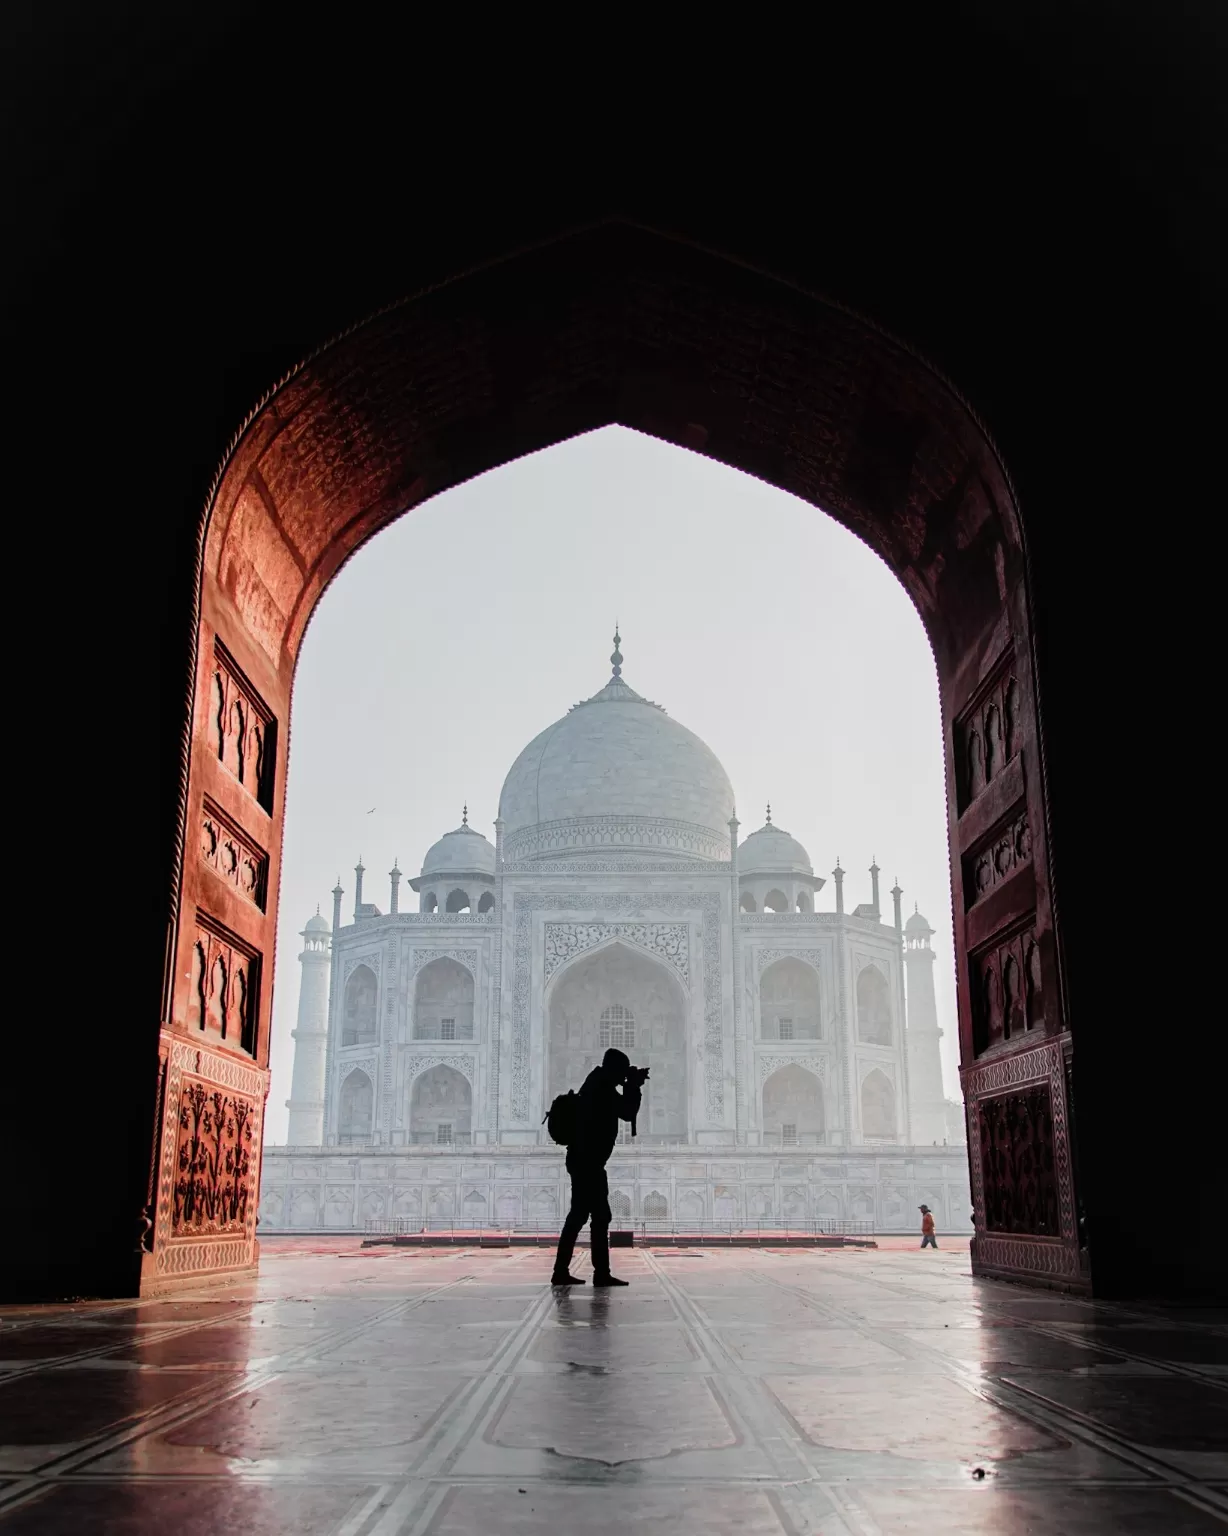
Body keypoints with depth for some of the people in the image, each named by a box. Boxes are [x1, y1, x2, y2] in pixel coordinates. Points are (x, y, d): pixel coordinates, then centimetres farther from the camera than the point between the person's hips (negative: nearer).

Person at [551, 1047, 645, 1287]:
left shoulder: (597, 1085, 17)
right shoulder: (603, 1089, -13)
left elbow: (624, 1110, 20)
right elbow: (629, 1112, -15)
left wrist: (632, 1085, 11)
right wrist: (633, 1085, -7)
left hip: (582, 1161, 11)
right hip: (589, 1163, -11)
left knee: (578, 1215, 12)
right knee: (600, 1216, -8)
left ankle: (561, 1271, 13)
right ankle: (601, 1273, -8)